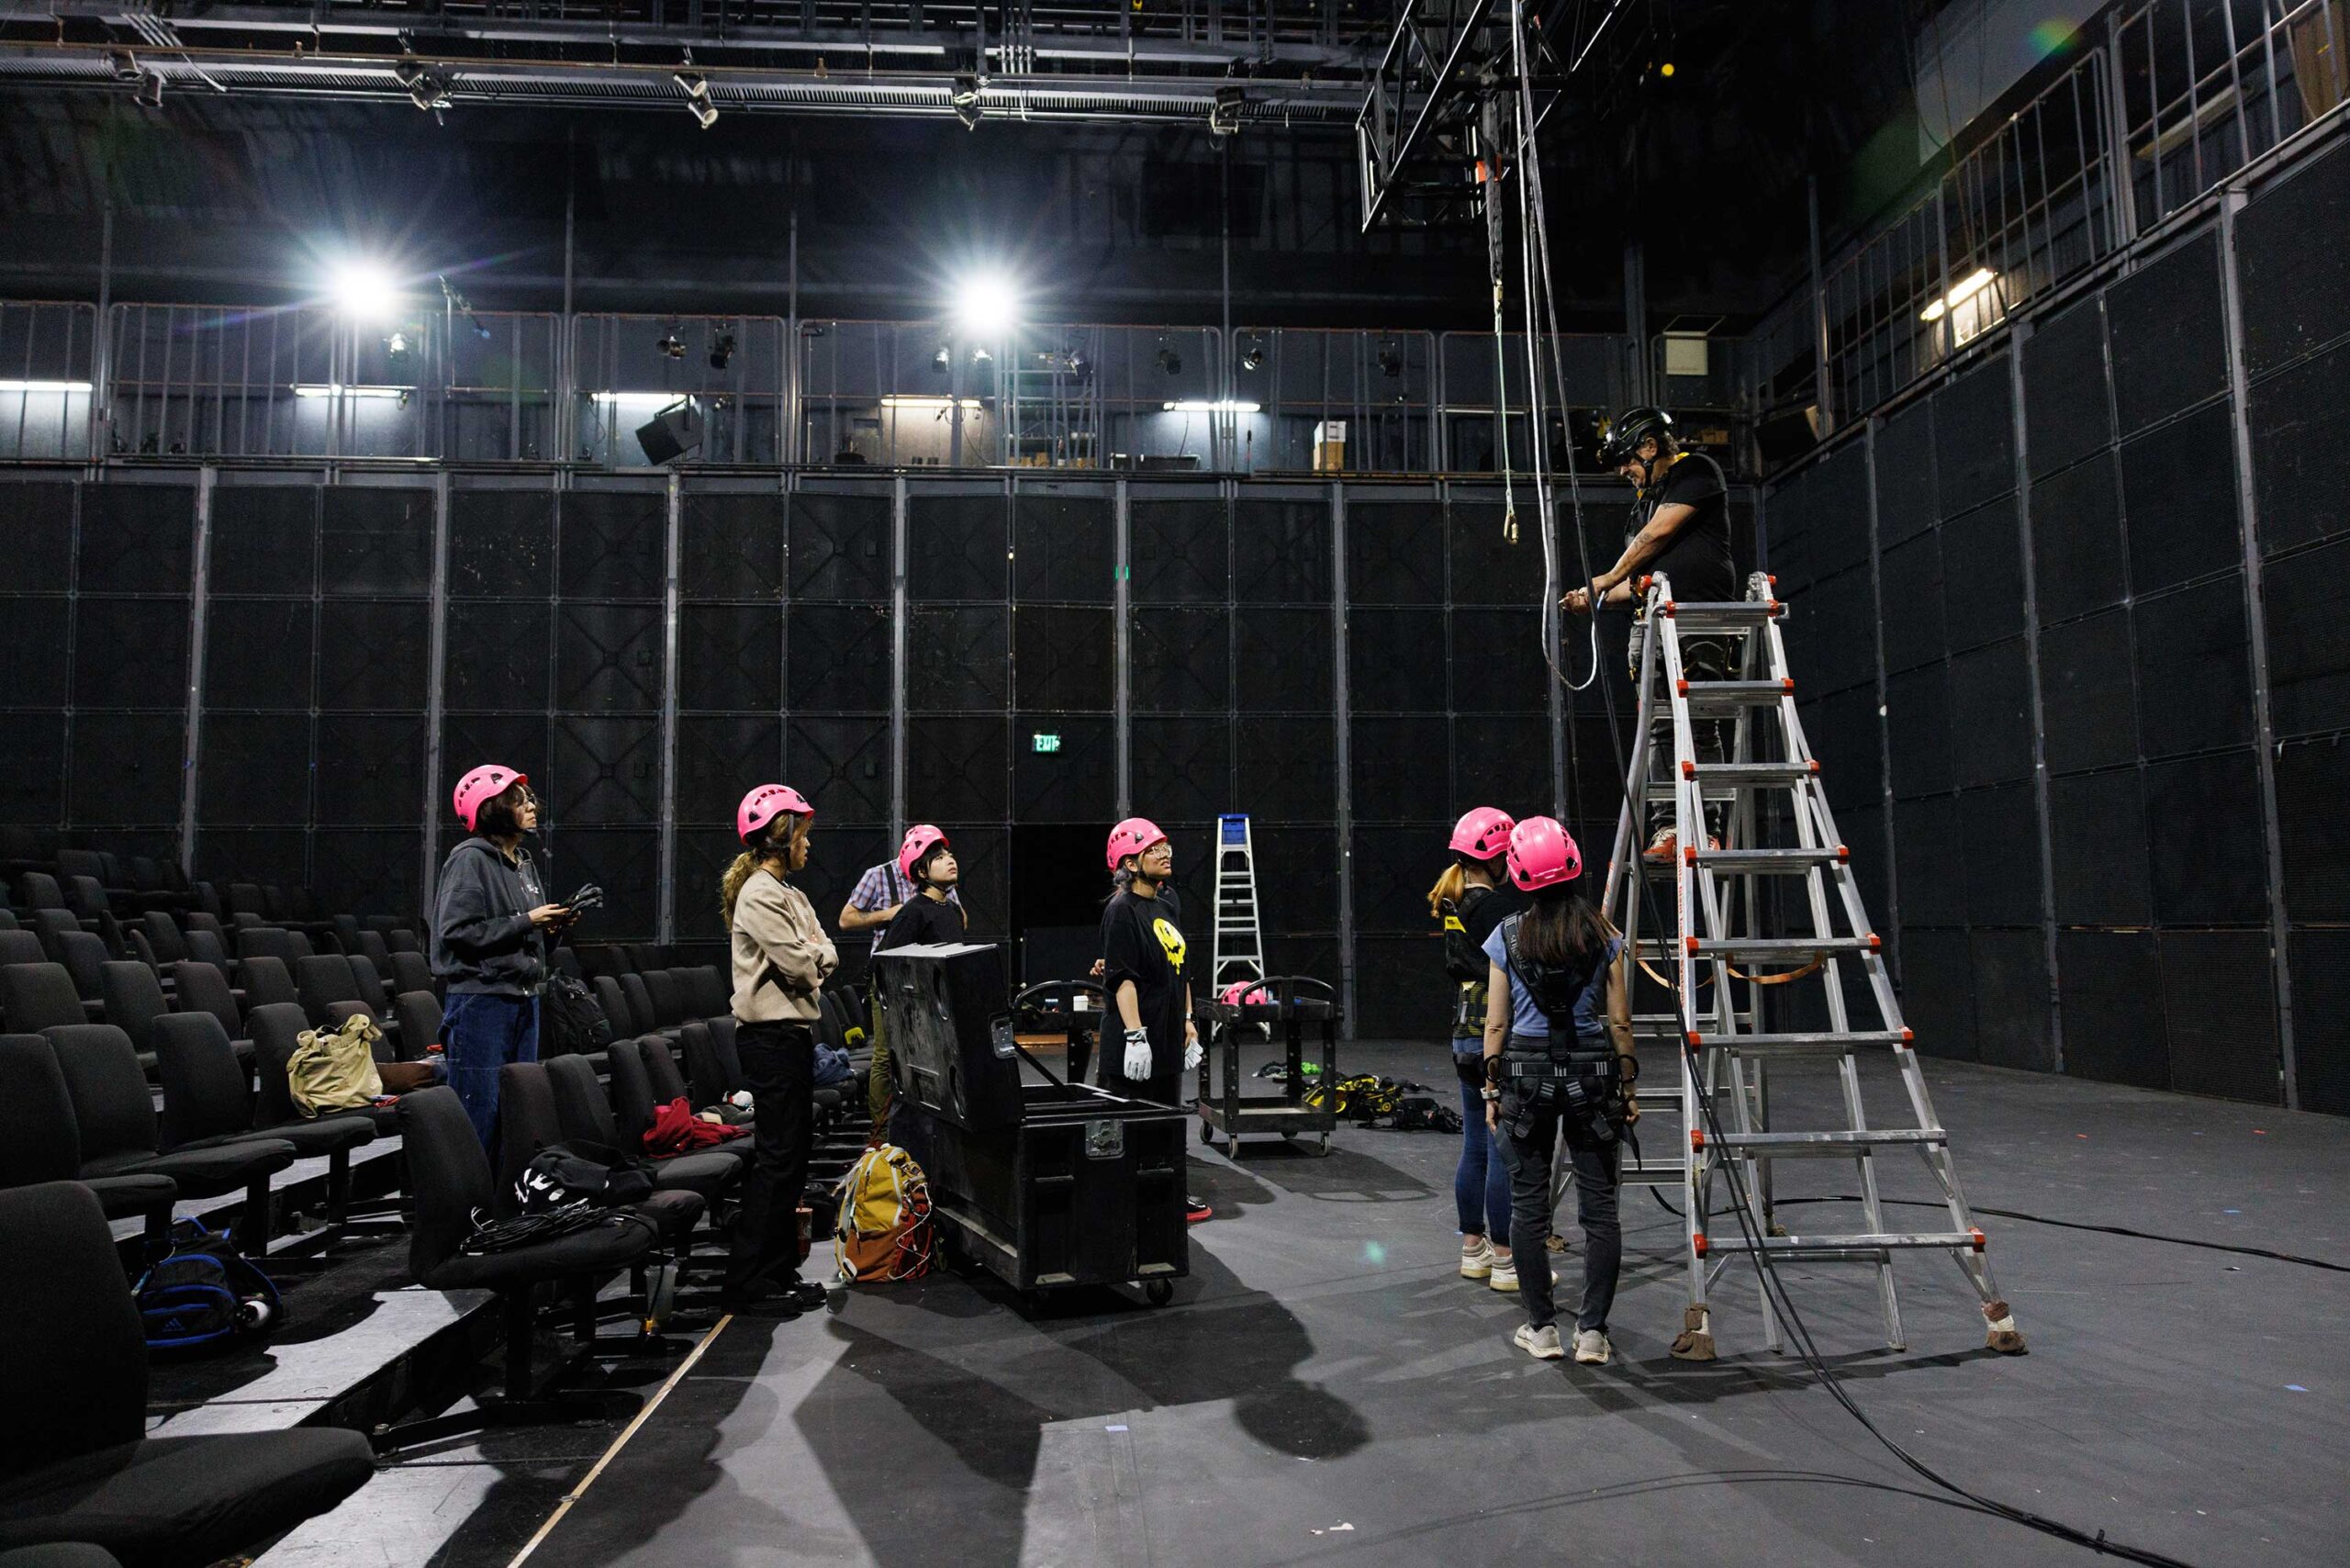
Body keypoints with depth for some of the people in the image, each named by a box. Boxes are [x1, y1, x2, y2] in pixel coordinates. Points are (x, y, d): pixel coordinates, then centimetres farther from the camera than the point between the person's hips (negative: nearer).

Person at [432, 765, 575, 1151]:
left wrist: (551, 926, 3)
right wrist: (525, 921, -16)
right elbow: (458, 931, -19)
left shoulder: (525, 862, 16)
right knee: (480, 1113, -5)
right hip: (480, 1000, -8)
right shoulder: (470, 860, -9)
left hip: (524, 999, 8)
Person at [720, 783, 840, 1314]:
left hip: (792, 1032, 10)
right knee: (777, 1156, -8)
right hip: (771, 1034, -10)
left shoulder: (789, 894, 18)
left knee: (791, 1154, 13)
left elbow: (826, 956, 13)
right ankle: (749, 1283, -3)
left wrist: (811, 954, -7)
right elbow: (798, 964, -20)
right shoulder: (760, 894, -13)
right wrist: (813, 957, 0)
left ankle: (779, 1270, 21)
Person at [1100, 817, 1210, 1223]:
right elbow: (1123, 978, -19)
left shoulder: (1168, 902, 13)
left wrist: (1187, 1020, 17)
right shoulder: (1122, 910, -13)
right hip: (1137, 1042, -9)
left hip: (1169, 1037, 9)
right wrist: (1135, 1035, -23)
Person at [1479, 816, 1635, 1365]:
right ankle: (1592, 1332, 8)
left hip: (1525, 1073, 0)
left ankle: (1542, 1327, 14)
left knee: (1528, 1205, 9)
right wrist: (1627, 1086, 10)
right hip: (1591, 1073, 1)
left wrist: (1493, 1088, 9)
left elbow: (1497, 1023, -1)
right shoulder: (1602, 934, -2)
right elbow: (1618, 1019, 0)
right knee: (1599, 1205, 7)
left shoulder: (1506, 936, -4)